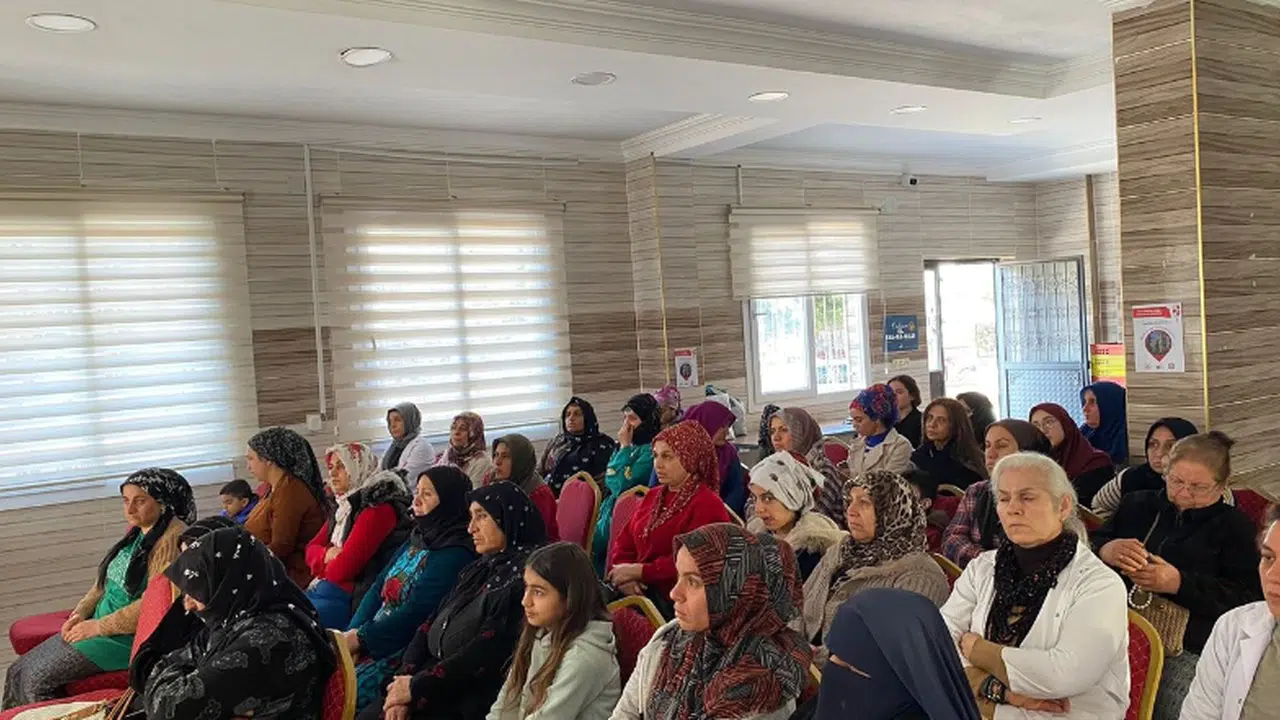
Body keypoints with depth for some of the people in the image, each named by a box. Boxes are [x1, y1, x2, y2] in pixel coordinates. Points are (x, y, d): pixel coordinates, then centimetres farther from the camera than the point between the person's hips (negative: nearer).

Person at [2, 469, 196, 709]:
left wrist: (98, 626, -16)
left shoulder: (172, 536, -18)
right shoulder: (136, 531, 12)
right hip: (101, 625, 9)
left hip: (130, 635, -9)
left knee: (38, 678, -13)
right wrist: (80, 614, 3)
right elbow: (104, 582, 20)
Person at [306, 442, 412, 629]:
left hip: (352, 598, -9)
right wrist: (326, 555, -8)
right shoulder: (344, 505, 15)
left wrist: (322, 568, 2)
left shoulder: (378, 508, -15)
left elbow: (344, 568, -19)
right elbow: (312, 548, 14)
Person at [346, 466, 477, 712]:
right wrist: (352, 635, -4)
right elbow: (378, 589, 10)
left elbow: (416, 614, -19)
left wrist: (360, 638, -15)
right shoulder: (418, 538, 12)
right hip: (377, 639, 8)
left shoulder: (455, 554, -15)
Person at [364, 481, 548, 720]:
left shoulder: (523, 576, -14)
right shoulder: (478, 569, 14)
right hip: (440, 684, 8)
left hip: (471, 701, -8)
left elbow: (485, 652, -18)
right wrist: (405, 678, -5)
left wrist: (417, 686, -12)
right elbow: (431, 627, 10)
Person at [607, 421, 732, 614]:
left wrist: (640, 571, -14)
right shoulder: (653, 497, 19)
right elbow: (623, 544, 15)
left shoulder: (708, 505, -7)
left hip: (672, 601, -7)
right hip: (640, 590, 7)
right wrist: (623, 574, -6)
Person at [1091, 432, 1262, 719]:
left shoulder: (1236, 527, 10)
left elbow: (1250, 599, -3)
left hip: (1188, 650, -2)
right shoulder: (1137, 504, 19)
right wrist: (1105, 551, -10)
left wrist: (1180, 584, -16)